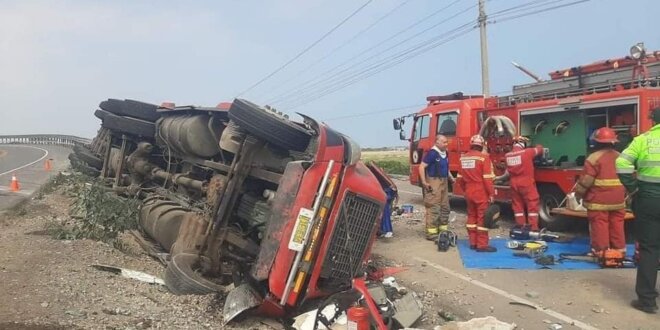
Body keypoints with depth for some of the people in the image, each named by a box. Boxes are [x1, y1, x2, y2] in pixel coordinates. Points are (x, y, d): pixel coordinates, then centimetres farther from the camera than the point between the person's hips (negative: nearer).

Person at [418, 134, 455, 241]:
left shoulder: (445, 153, 12)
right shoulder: (432, 153, -14)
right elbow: (422, 167, -18)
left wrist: (451, 177, 14)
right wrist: (424, 182, -20)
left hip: (444, 182, 9)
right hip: (434, 183, -9)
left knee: (445, 208, 14)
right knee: (433, 208, -8)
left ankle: (443, 230, 25)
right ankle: (431, 233, -4)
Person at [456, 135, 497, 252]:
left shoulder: (463, 158, 6)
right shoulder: (483, 157, -14)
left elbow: (459, 178, 10)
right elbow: (487, 178, -17)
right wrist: (491, 193, -10)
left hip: (469, 193, 6)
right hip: (481, 193, -6)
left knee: (472, 217, 14)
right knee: (482, 218, -2)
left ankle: (473, 243, 19)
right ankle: (482, 245, 0)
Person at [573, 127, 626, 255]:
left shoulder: (594, 158, -14)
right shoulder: (620, 157, 10)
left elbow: (585, 181, -13)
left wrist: (578, 194, 1)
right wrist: (623, 195, 30)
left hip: (599, 201, -7)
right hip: (618, 200, 7)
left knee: (600, 226, -1)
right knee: (617, 225, 13)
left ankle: (601, 252, 2)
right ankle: (619, 250, 21)